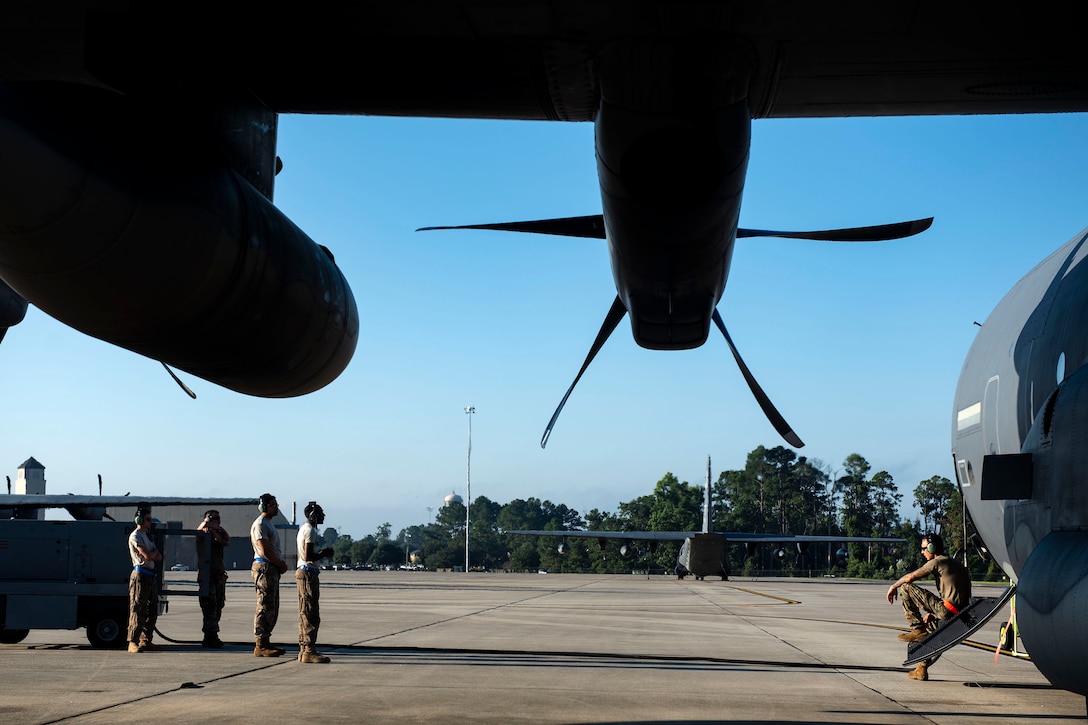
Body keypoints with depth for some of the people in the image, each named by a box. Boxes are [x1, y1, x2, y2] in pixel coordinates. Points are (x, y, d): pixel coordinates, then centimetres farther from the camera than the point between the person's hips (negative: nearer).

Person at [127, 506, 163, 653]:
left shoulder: (147, 535, 21)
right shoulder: (135, 536, -8)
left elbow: (159, 557, 14)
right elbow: (147, 555, -18)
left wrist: (152, 554, -6)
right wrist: (155, 552, 3)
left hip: (150, 576, 9)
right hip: (140, 575, -9)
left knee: (152, 610, 11)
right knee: (138, 610, -11)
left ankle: (146, 641, 16)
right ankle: (133, 643, -13)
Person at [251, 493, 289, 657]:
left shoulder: (269, 524, 21)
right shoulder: (260, 525, -11)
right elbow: (265, 551, -17)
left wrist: (281, 563, 6)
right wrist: (281, 564, -8)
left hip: (273, 569, 11)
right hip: (264, 568, -10)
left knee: (272, 609, 12)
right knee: (265, 608, -10)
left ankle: (265, 643, 16)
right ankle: (260, 646, -9)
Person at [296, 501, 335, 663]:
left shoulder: (303, 529, 19)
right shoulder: (310, 531, -14)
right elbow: (308, 556, -22)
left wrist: (322, 553, 14)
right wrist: (324, 554, -8)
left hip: (302, 572, 11)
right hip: (308, 573, -11)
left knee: (304, 613, 12)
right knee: (311, 614, -11)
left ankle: (303, 650, 14)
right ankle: (309, 651, -13)